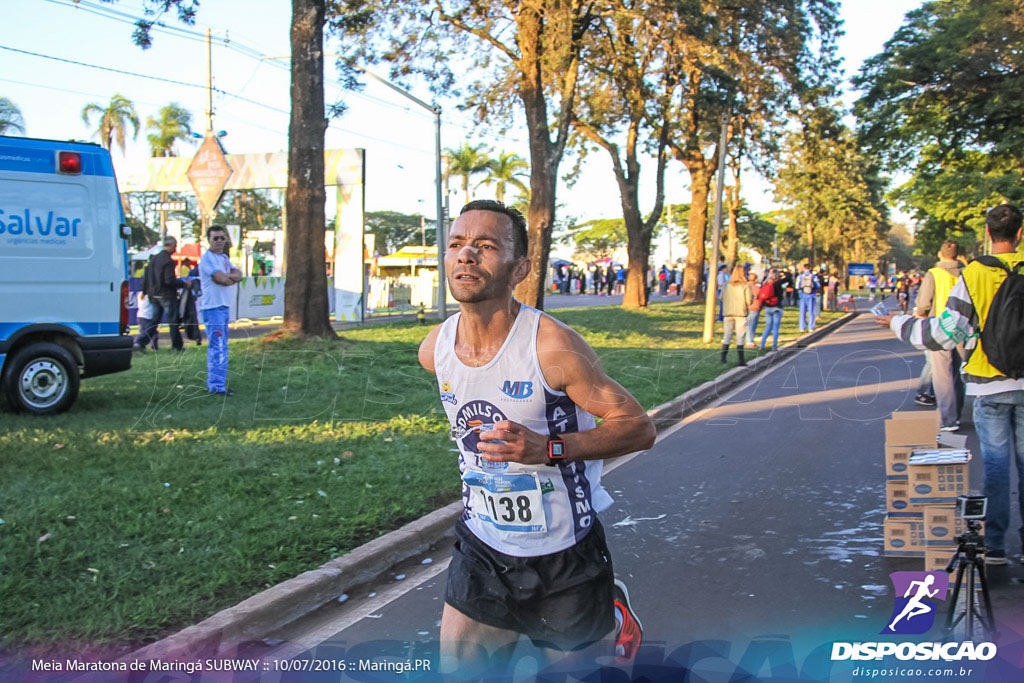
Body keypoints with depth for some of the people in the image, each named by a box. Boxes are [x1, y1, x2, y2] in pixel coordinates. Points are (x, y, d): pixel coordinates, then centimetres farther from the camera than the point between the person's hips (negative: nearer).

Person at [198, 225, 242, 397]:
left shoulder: (224, 258, 18)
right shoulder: (207, 258, -10)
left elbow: (238, 275, 6)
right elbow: (221, 279, -20)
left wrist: (228, 276, -14)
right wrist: (233, 278, -1)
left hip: (224, 306, 9)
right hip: (213, 307, -9)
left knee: (220, 347, 13)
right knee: (217, 347, -12)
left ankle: (215, 383, 21)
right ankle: (216, 386, -11)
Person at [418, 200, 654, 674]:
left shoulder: (553, 346, -24)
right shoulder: (435, 350, -6)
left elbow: (639, 427, -19)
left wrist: (547, 448, -31)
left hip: (564, 552, -4)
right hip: (482, 546, 4)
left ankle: (613, 609, 44)